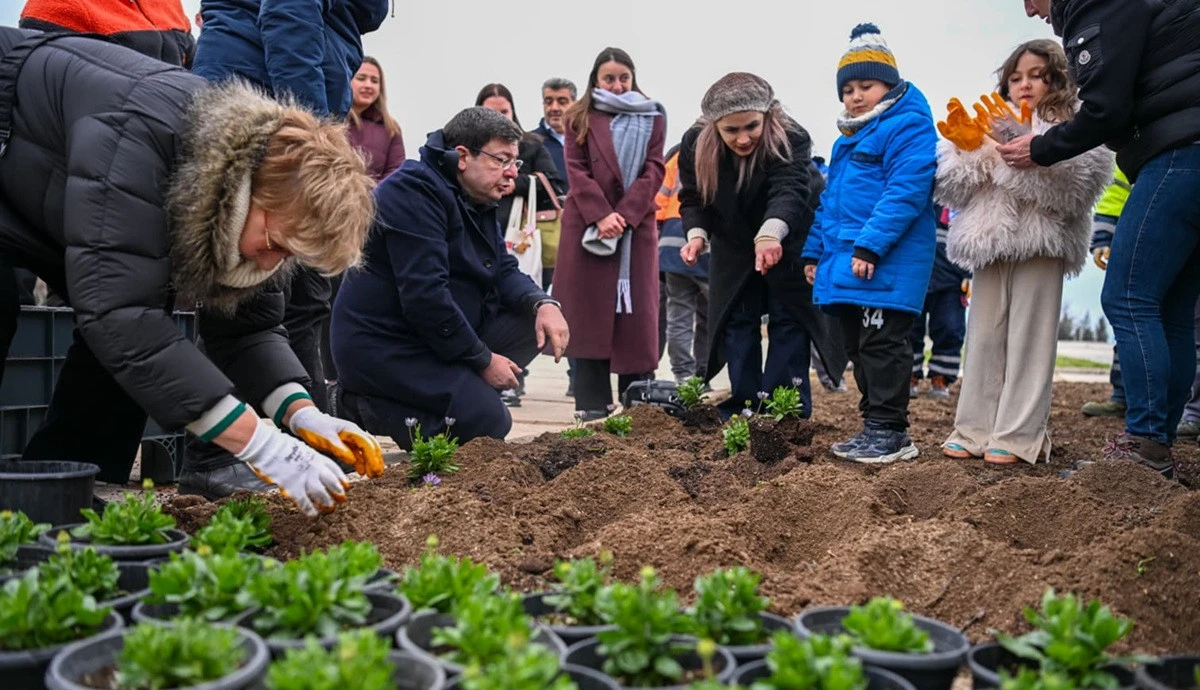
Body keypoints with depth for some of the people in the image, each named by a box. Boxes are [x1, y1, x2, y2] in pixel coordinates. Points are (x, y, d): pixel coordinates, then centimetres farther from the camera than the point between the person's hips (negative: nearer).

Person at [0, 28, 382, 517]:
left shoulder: (263, 166, -17)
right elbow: (119, 314, -47)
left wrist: (301, 413, -30)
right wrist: (261, 444, -50)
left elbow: (244, 323, -12)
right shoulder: (136, 133, -42)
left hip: (48, 206, 7)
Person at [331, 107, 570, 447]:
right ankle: (371, 405, -3)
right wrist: (483, 360, -19)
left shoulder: (478, 202, 11)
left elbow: (505, 271, 9)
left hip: (445, 334, 10)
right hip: (385, 347, -10)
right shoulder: (414, 191, -19)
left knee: (536, 321, 1)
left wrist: (543, 304, -14)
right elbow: (424, 295, -26)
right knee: (490, 421, -18)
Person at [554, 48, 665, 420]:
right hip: (586, 225, 0)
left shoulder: (652, 118, 11)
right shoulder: (580, 118, 10)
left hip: (636, 225, 1)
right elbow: (577, 171, -1)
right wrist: (601, 216, -15)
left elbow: (653, 170, 1)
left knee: (636, 311, 0)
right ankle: (592, 400, 3)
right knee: (589, 310, -1)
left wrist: (625, 215, -13)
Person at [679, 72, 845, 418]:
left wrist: (771, 234, -69)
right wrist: (697, 233, -31)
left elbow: (789, 191, -50)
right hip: (734, 248, 4)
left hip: (791, 244, -3)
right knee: (737, 324, 6)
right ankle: (740, 410, 13)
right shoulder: (695, 144, -21)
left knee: (787, 324, -3)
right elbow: (693, 198, -10)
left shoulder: (791, 139, -34)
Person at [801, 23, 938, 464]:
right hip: (845, 261, 10)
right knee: (857, 347, 12)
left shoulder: (908, 126, -8)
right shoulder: (847, 139, 22)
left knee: (881, 345, -7)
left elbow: (905, 192, -20)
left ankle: (888, 431, 0)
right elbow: (829, 200, 26)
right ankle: (878, 427, 20)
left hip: (887, 262, -10)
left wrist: (869, 246, -25)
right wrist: (815, 251, 19)